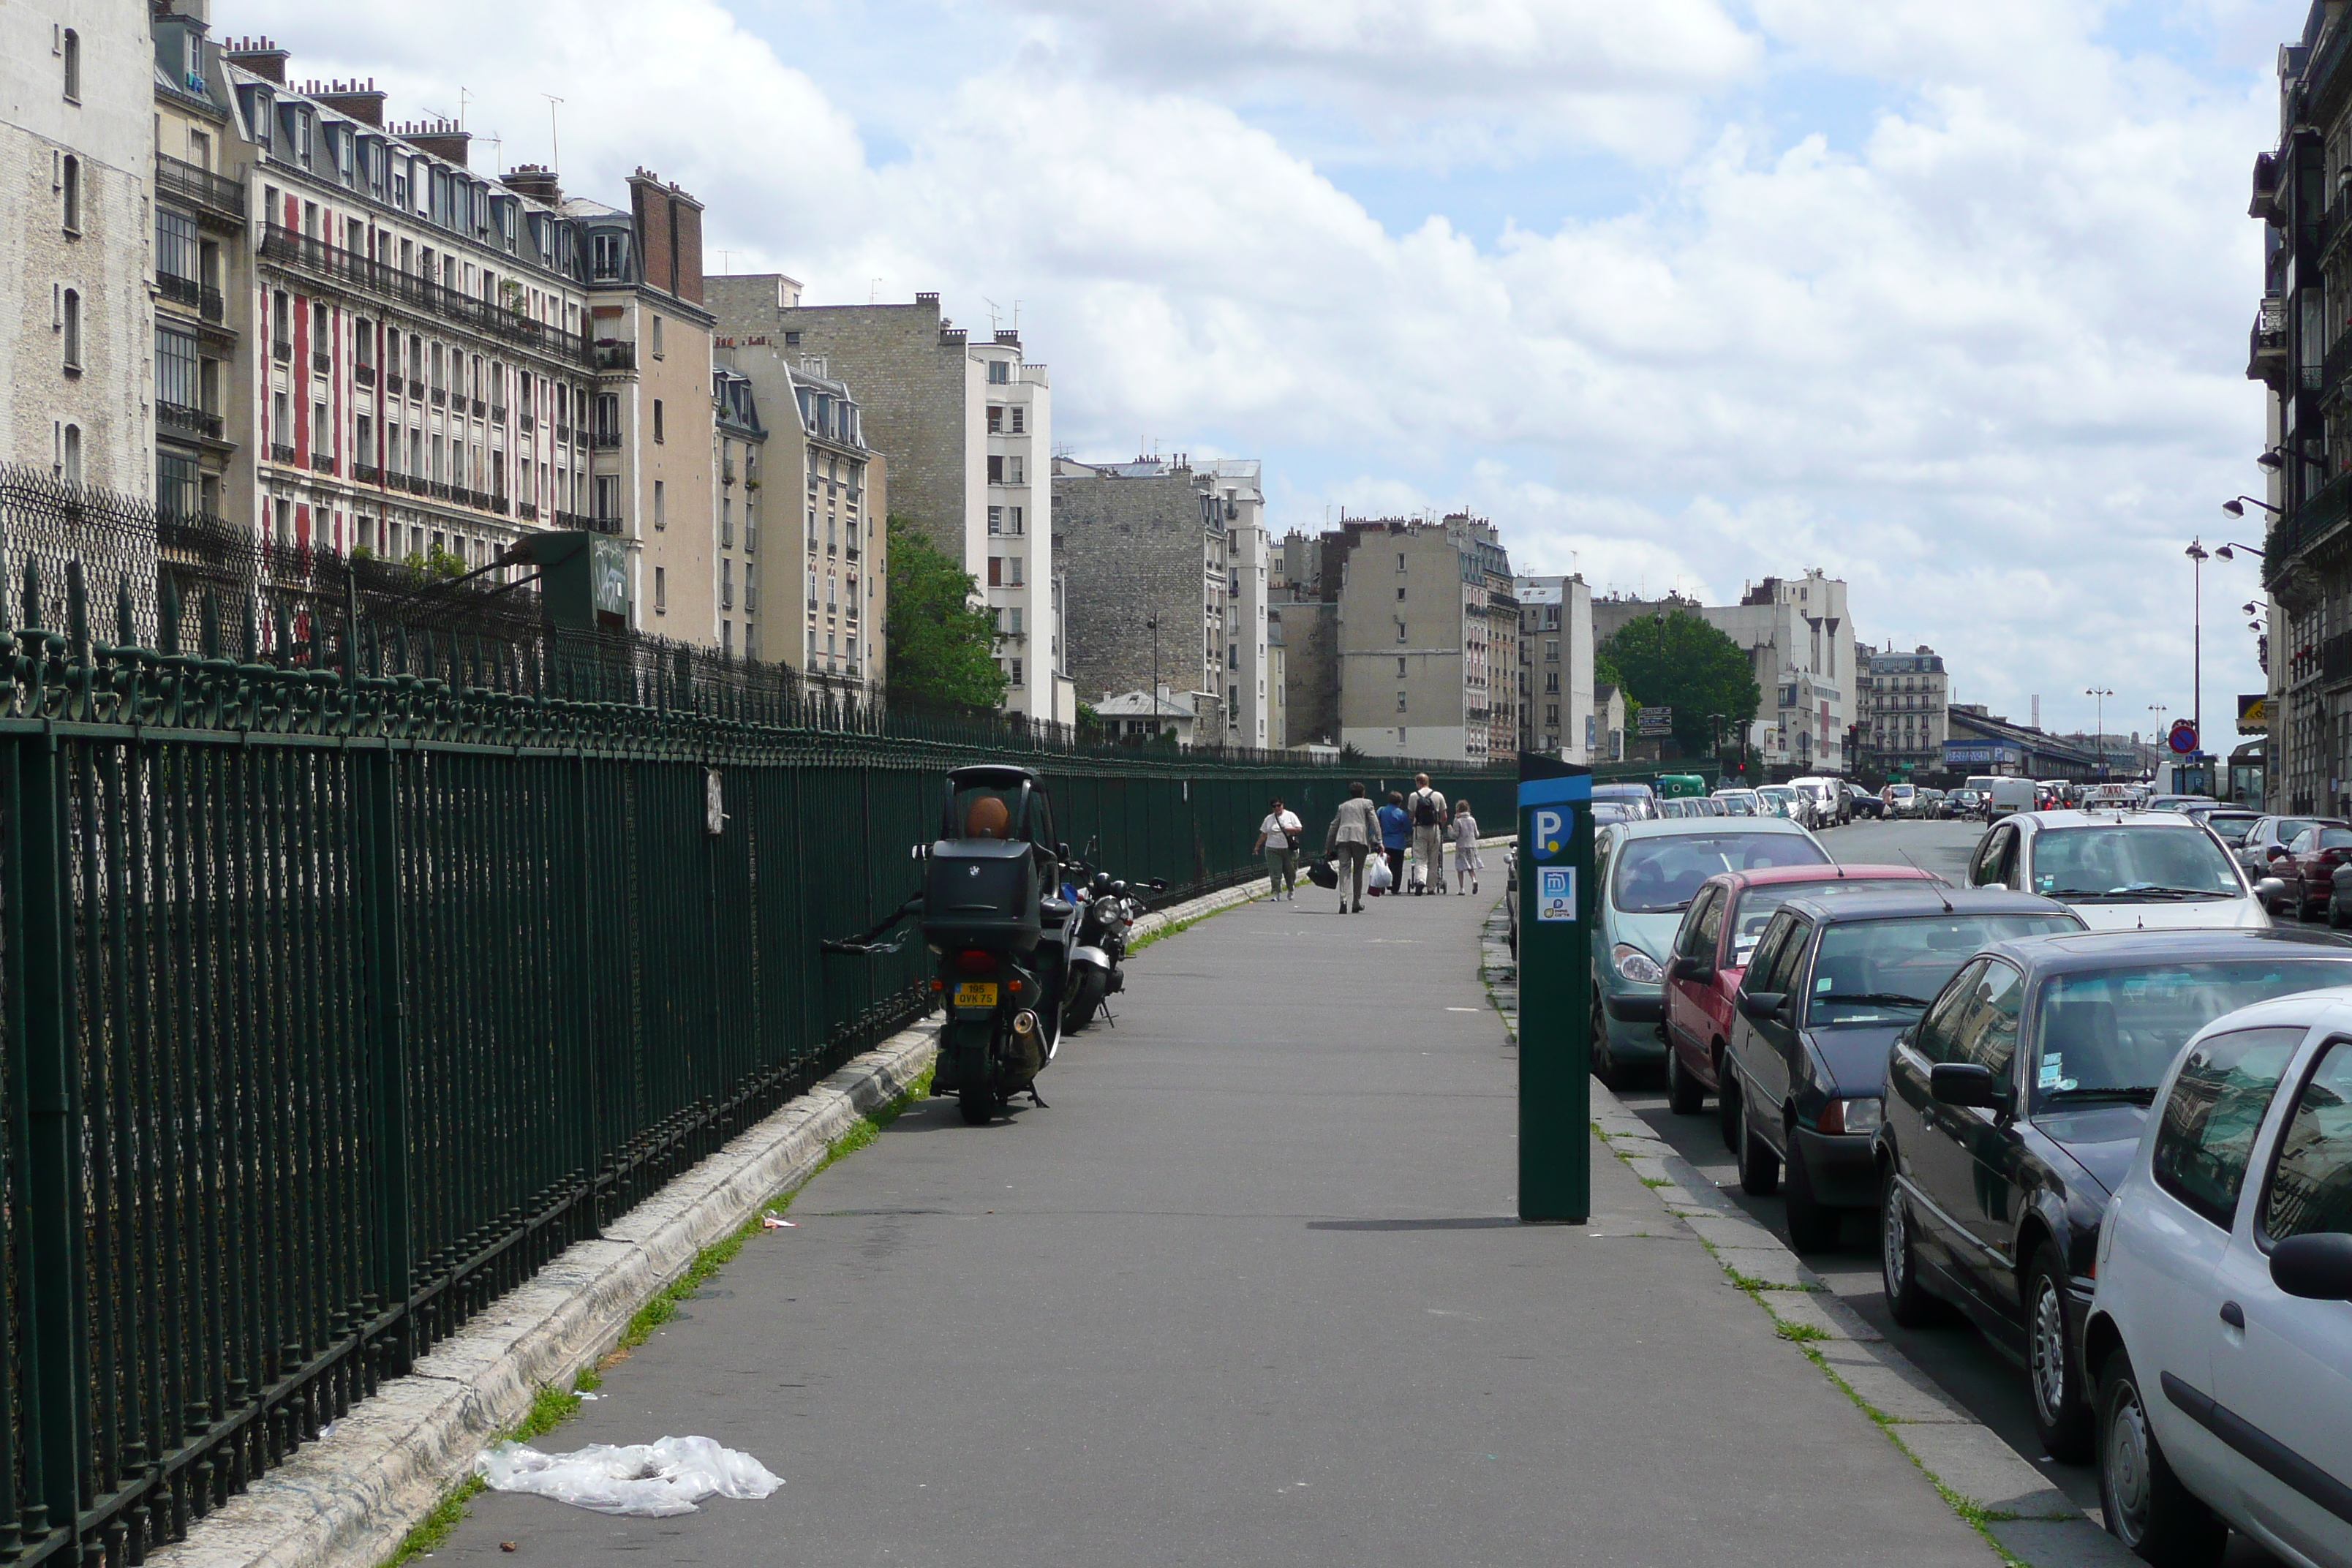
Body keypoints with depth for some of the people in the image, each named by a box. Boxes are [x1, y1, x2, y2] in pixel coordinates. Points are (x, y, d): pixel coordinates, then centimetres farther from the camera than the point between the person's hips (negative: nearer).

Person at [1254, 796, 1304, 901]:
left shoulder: (1290, 816, 5)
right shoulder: (1269, 819, 11)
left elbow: (1299, 829, 0)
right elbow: (1263, 834, 14)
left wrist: (1288, 830, -14)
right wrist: (1257, 846, 11)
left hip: (1289, 849, -1)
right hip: (1272, 849, 1)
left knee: (1290, 872, 6)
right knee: (1275, 873, -8)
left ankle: (1291, 891, 26)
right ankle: (1276, 893, -7)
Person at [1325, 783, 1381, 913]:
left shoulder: (1343, 806, 25)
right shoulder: (1366, 803, 15)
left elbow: (1334, 826, 25)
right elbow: (1374, 822, 3)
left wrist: (1328, 847, 29)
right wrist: (1379, 841, 0)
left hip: (1342, 838, 2)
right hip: (1360, 838, -2)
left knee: (1344, 869, -6)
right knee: (1358, 872, 8)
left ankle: (1343, 899, -27)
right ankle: (1357, 904, 12)